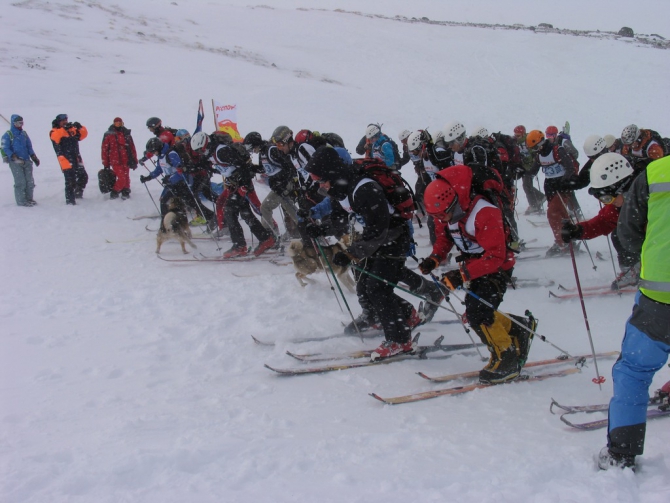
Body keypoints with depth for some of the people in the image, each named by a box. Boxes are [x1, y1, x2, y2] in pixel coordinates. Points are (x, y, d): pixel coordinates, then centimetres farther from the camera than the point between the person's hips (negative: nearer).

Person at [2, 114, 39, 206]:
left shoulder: (24, 134, 16)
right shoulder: (7, 135, -2)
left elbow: (29, 147, 20)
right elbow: (5, 149, -6)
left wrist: (34, 157, 11)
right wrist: (14, 157, -18)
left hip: (26, 161, 6)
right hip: (15, 162, -6)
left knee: (29, 181, 4)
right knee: (20, 181, -9)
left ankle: (29, 198, 15)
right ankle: (21, 201, -3)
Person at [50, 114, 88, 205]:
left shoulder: (72, 129, 15)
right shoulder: (55, 131, 0)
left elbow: (83, 135, 8)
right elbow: (55, 137, -23)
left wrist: (80, 128, -12)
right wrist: (64, 129, -33)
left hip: (76, 159, 6)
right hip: (66, 160, -6)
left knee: (83, 176, 11)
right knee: (70, 181, -9)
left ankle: (78, 193, 32)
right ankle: (70, 199, -1)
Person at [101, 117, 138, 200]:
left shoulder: (126, 134, 9)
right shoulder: (108, 135, -1)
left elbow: (132, 148, 12)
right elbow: (104, 149, 1)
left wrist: (134, 161, 10)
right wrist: (105, 163, 0)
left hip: (126, 161, 4)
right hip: (115, 161, -4)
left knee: (126, 178, 4)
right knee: (122, 178, -12)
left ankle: (125, 193, 19)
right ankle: (114, 193, 6)